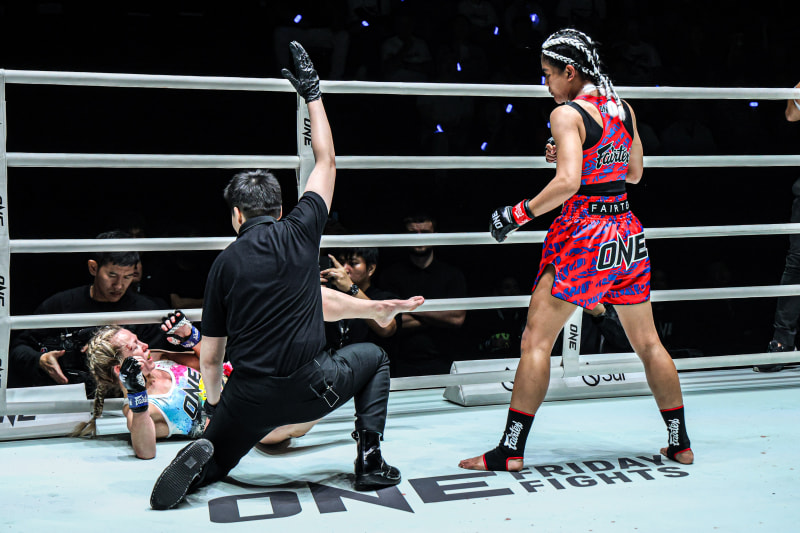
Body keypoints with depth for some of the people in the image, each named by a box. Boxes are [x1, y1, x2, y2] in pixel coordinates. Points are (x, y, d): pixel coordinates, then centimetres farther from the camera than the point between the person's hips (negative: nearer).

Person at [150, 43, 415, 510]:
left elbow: (211, 354, 4)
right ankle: (370, 460, 15)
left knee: (216, 463, 26)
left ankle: (201, 459, -13)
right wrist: (313, 94, 23)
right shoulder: (300, 232, -2)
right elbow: (327, 164, 14)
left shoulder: (225, 263, 1)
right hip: (310, 388, -1)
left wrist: (213, 402, 22)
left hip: (250, 397, 1)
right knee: (373, 358, 29)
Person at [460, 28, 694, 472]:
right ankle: (680, 443, 26)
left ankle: (511, 450, 1)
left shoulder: (567, 114, -11)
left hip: (583, 232, -7)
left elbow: (567, 182, -23)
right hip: (626, 230, 7)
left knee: (536, 339, -1)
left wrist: (519, 213, -14)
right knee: (647, 341, 17)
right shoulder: (624, 109, 11)